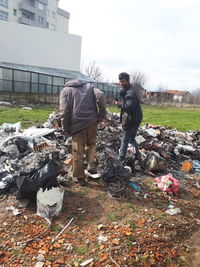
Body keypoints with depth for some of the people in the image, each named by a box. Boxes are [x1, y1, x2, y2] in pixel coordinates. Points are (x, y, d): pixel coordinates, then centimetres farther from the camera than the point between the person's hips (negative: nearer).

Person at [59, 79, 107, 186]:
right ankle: (91, 165, 8)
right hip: (92, 121, 2)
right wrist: (102, 115, 0)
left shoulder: (65, 90, 12)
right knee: (91, 144, 25)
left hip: (77, 124, -2)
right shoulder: (89, 86, 19)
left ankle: (80, 177, 17)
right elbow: (100, 96, -3)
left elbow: (64, 111, -2)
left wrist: (66, 129, 2)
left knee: (78, 152, 8)